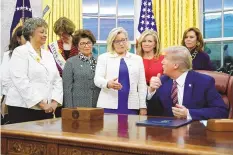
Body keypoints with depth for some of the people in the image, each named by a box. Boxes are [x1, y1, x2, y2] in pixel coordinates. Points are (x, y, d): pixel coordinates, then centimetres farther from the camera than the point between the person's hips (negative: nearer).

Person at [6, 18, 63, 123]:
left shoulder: (48, 54, 16)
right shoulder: (20, 52, -3)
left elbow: (57, 80, 12)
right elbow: (21, 82, -15)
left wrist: (54, 102, -4)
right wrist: (42, 103, -17)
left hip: (46, 109, 6)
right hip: (23, 108, -5)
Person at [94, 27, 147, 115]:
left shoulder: (137, 59, 14)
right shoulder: (104, 57, 8)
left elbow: (142, 84, 11)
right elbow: (97, 79, -4)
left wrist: (143, 107, 5)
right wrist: (108, 83, -26)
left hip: (131, 106, 2)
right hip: (109, 106, -1)